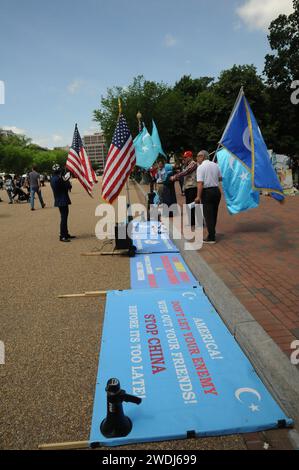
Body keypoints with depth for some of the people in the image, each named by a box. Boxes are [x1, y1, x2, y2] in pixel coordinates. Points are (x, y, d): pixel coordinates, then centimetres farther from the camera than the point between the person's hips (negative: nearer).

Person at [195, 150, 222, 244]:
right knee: (214, 214, 16)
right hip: (217, 191, 7)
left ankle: (211, 238, 1)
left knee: (208, 215, -1)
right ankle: (212, 234, 27)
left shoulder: (201, 167, -10)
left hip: (207, 192, -7)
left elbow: (200, 183, -18)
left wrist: (198, 196, -18)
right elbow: (220, 178, 17)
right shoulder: (215, 165, 10)